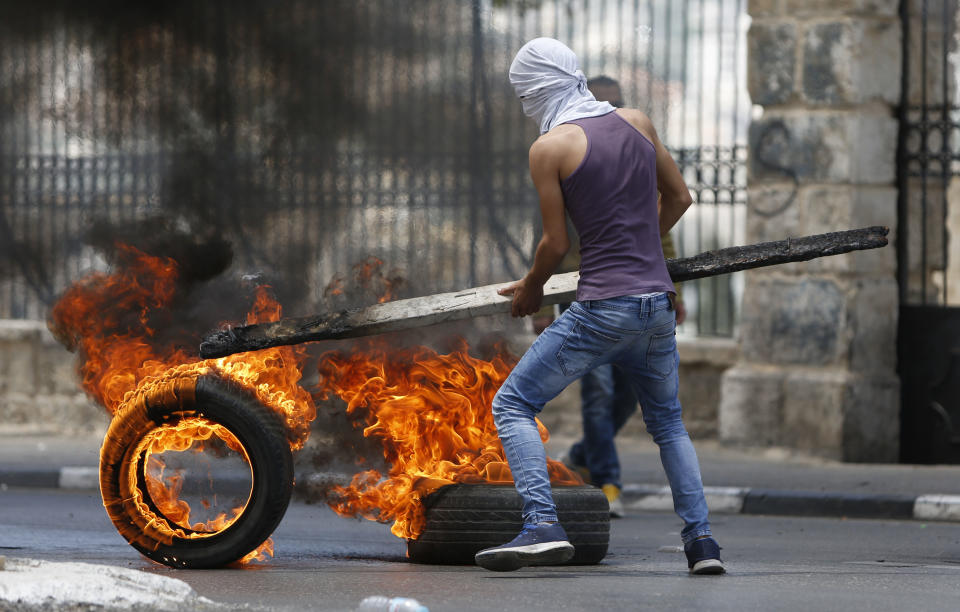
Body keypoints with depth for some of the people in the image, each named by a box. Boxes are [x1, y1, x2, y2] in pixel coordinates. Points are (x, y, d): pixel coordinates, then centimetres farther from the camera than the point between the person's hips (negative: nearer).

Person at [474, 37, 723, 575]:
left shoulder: (550, 148, -7)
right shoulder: (637, 123, 9)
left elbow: (557, 243, -4)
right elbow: (680, 197, 19)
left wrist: (531, 288, 15)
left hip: (603, 309, -6)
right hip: (658, 304, 6)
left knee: (514, 405, 4)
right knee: (668, 420, 25)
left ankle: (543, 525, -13)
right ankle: (701, 539, 14)